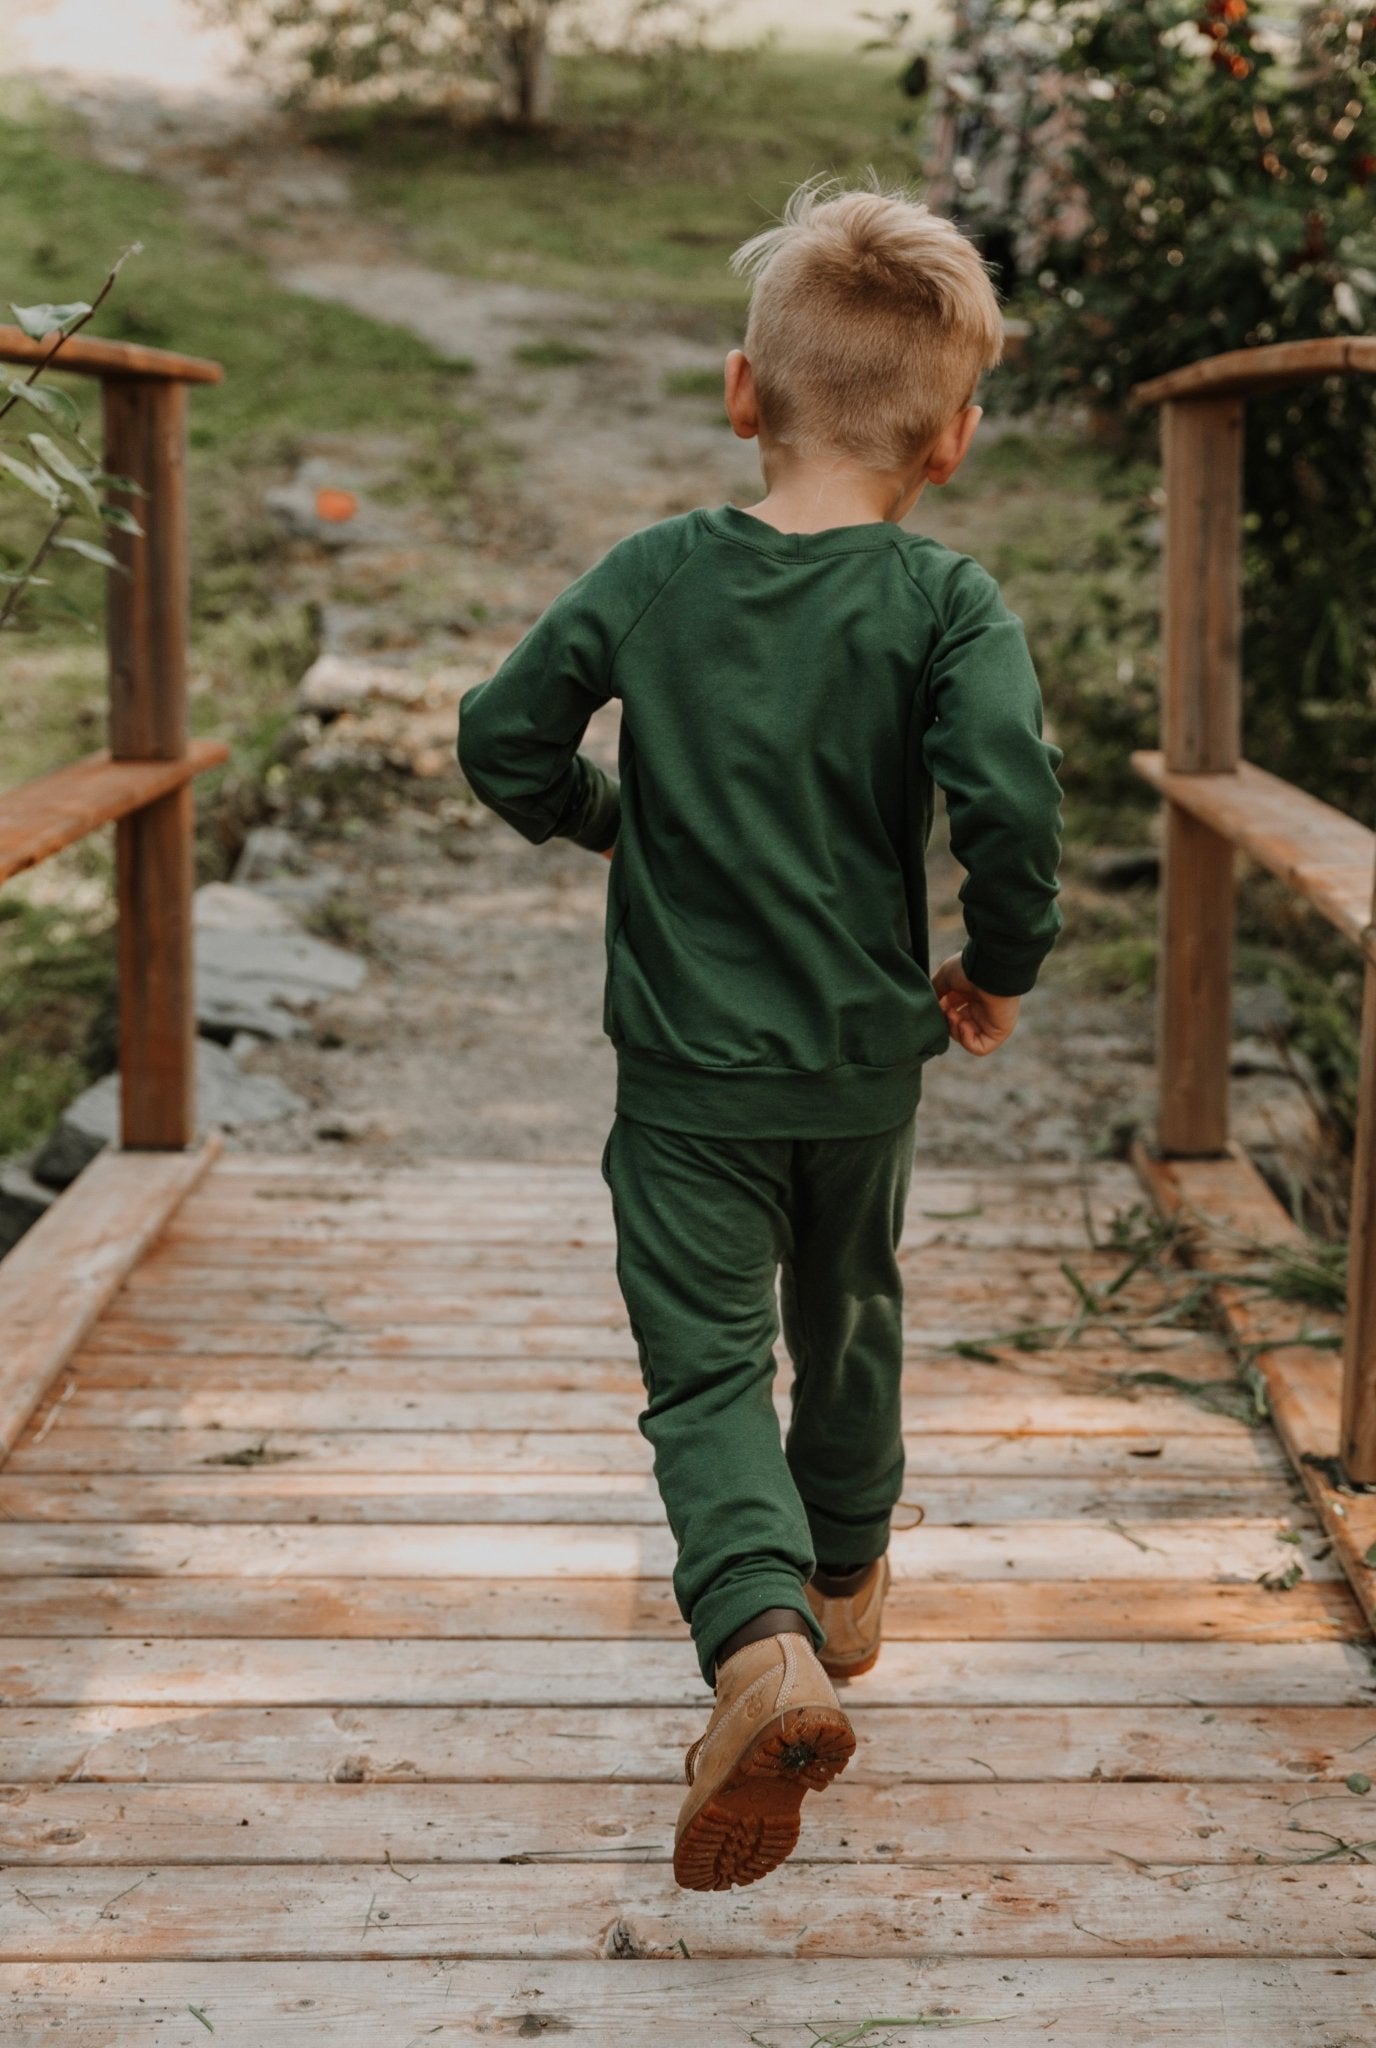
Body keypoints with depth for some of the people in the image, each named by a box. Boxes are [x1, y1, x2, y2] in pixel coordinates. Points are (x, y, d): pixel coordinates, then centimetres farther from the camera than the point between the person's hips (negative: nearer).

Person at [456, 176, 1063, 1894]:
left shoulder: (652, 573, -5)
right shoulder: (944, 603, -12)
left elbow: (502, 739, -2)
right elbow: (1009, 797, -25)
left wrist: (607, 822, 18)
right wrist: (1000, 965, -7)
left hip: (686, 1067, -1)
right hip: (864, 1059, 1)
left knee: (705, 1362, 0)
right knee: (848, 1318, 23)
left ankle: (761, 1643, -23)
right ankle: (845, 1581, 42)